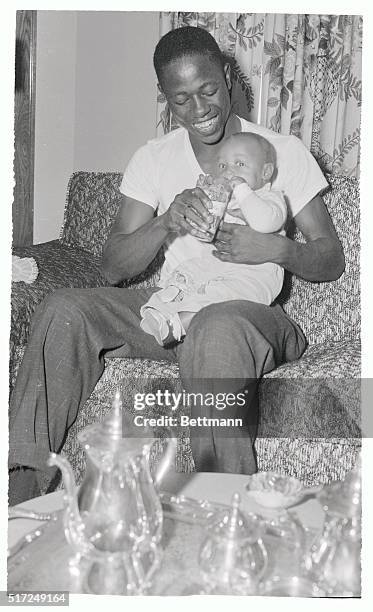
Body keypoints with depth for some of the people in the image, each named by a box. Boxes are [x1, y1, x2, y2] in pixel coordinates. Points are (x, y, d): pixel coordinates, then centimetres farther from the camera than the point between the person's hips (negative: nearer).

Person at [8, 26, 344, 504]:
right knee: (63, 310, -19)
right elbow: (112, 268, 2)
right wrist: (166, 223, -16)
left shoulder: (284, 153, 2)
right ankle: (23, 484, -17)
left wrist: (276, 249, -19)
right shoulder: (153, 159, 9)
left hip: (250, 310, -3)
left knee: (218, 328, -39)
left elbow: (331, 260, 3)